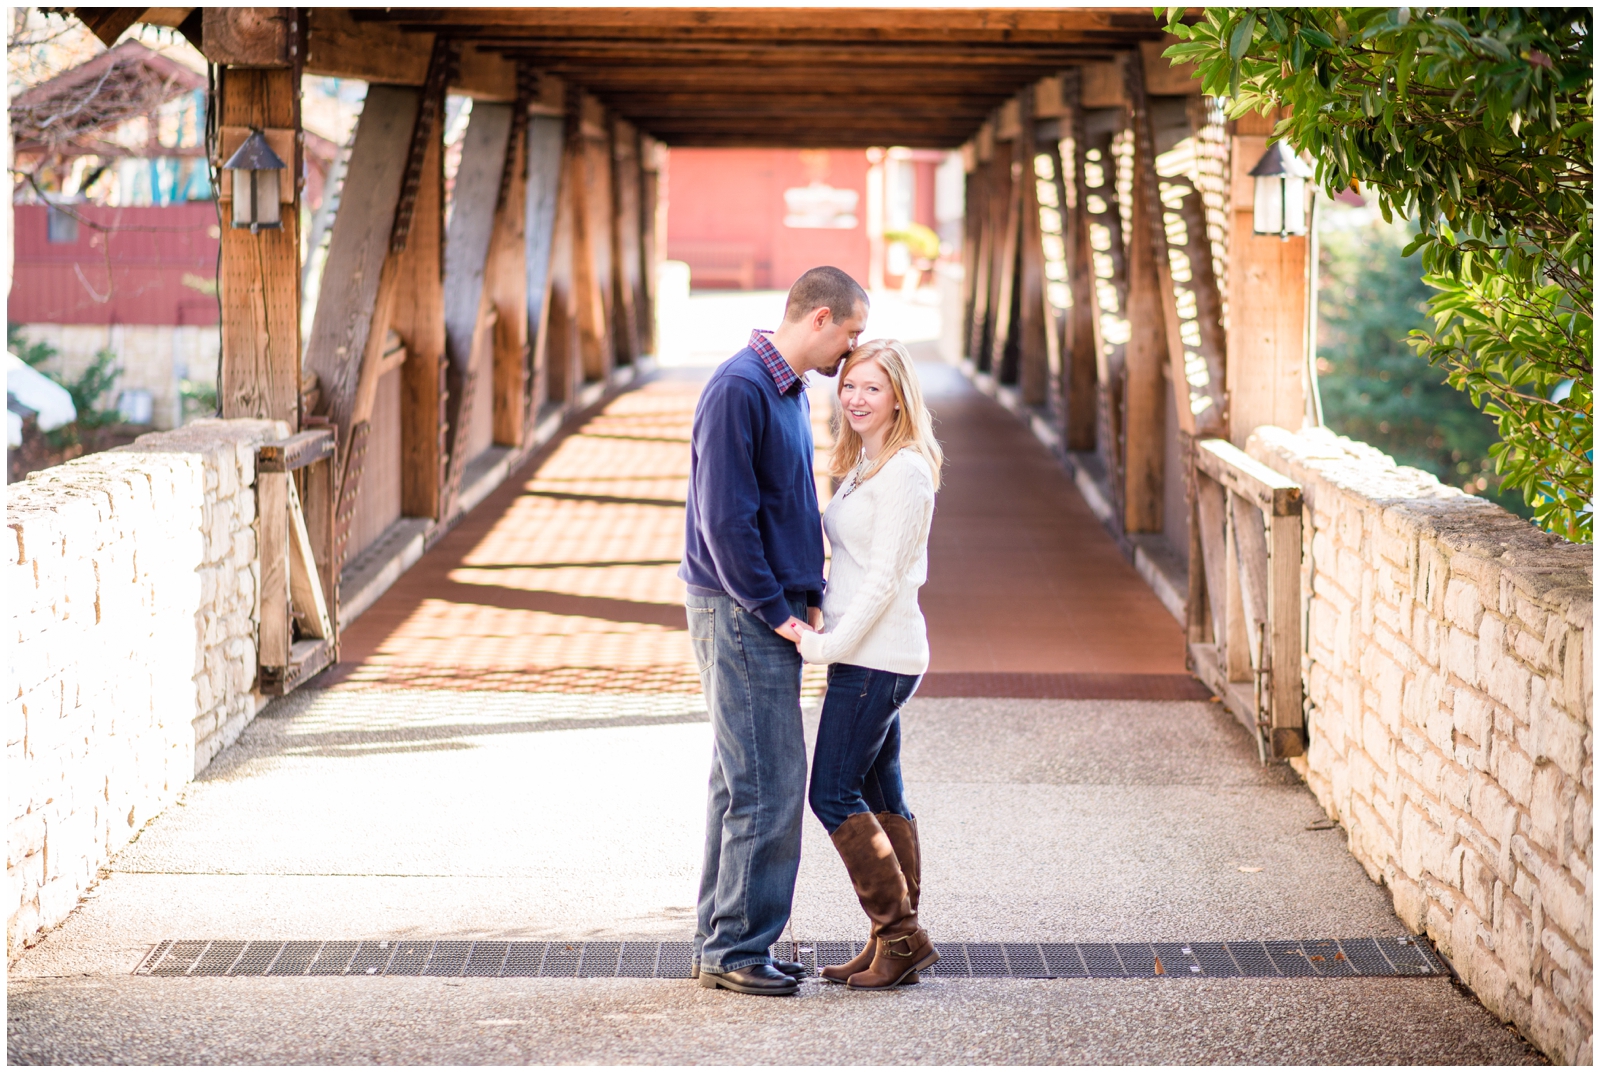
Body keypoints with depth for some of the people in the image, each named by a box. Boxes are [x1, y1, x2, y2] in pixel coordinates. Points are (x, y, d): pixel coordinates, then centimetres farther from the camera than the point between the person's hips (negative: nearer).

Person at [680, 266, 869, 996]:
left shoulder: (790, 391, 15)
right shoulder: (739, 389, -16)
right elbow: (725, 517, -20)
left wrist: (806, 598, 10)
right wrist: (775, 611, -16)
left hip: (771, 616, 10)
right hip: (738, 613, -10)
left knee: (743, 785, 13)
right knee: (768, 788, -8)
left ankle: (722, 942, 19)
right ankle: (736, 947, -1)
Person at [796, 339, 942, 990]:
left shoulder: (905, 470, -15)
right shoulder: (864, 465, 15)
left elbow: (885, 576, -18)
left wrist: (832, 643, -17)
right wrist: (826, 633, 10)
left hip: (875, 655, -10)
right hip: (867, 653, 10)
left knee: (833, 793, -8)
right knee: (879, 795, 10)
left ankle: (900, 935, -3)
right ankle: (894, 943, 14)